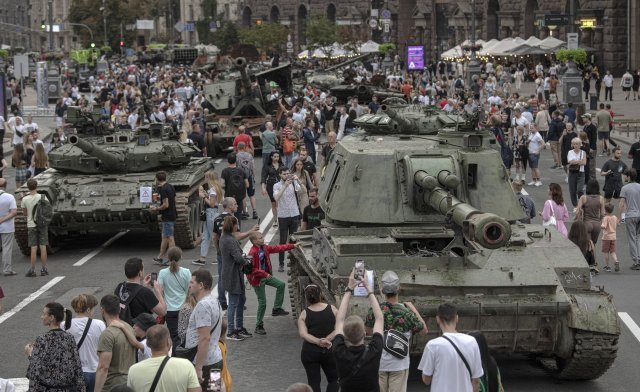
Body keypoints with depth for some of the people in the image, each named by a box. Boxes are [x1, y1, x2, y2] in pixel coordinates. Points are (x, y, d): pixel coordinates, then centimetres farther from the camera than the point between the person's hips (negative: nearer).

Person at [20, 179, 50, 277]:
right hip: (42, 225, 0)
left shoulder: (25, 200, -9)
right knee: (43, 247, 4)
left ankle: (32, 270, 1)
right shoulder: (43, 197, -9)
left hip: (31, 226, 0)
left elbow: (25, 213, 6)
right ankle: (44, 269, 7)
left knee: (33, 248, 2)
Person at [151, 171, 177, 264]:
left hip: (168, 217, -10)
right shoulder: (170, 187, 9)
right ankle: (160, 257, 26)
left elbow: (166, 205, -22)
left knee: (169, 238, -4)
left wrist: (156, 208, -7)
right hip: (173, 215, 10)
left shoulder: (163, 189, -19)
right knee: (164, 237, 17)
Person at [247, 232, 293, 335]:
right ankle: (259, 326, 9)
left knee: (281, 284, -1)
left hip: (266, 276, 8)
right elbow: (252, 269, -25)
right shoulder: (252, 253, -24)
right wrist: (265, 274, -28)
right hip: (257, 279, -8)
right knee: (262, 303, -5)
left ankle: (277, 309, 11)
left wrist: (293, 246, 10)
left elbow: (277, 248, 9)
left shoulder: (265, 248, 2)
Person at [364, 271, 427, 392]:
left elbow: (368, 331, 8)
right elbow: (424, 331, -2)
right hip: (399, 364, -2)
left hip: (379, 363, 2)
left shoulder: (374, 311, -11)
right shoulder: (406, 313, -16)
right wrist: (414, 310, 4)